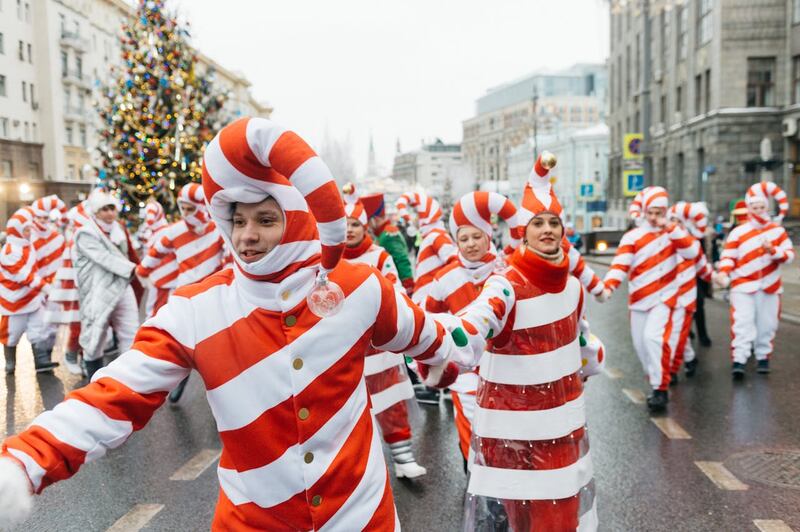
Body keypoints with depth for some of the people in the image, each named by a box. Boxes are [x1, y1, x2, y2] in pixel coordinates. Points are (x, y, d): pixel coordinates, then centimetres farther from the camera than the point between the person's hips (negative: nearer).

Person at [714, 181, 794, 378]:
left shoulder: (778, 230, 6)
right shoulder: (738, 232, -1)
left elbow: (790, 254, 0)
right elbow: (729, 256, -4)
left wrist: (773, 250, -18)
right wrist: (723, 273, -22)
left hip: (769, 287, 3)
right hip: (743, 285, -2)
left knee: (767, 324, 8)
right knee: (742, 323, -12)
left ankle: (763, 357, 23)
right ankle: (738, 360, -15)